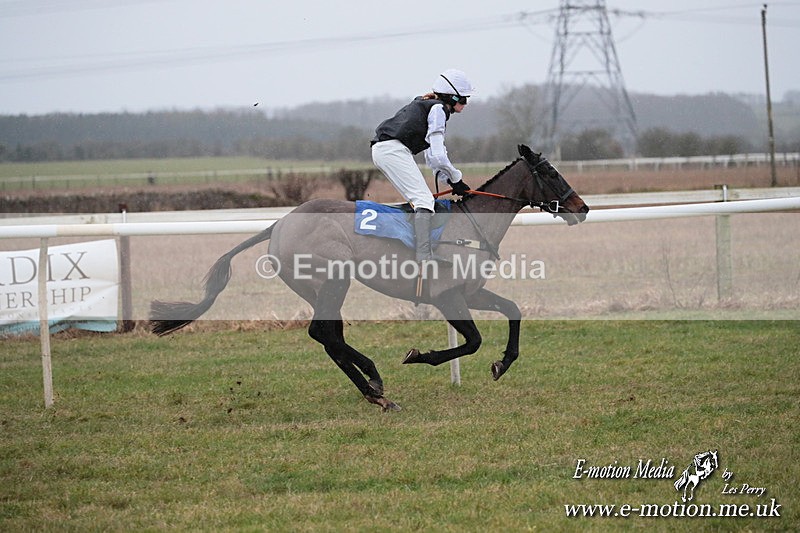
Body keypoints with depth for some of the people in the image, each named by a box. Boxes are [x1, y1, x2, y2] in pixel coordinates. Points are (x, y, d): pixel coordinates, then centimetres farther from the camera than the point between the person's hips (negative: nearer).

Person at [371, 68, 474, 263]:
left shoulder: (426, 106, 28)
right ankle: (424, 254, -30)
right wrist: (456, 181, 3)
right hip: (393, 150, -11)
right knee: (424, 199, -17)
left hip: (381, 151, 11)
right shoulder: (438, 109, -3)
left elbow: (431, 155, 27)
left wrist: (449, 180, 15)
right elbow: (438, 156, -11)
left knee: (417, 199, 15)